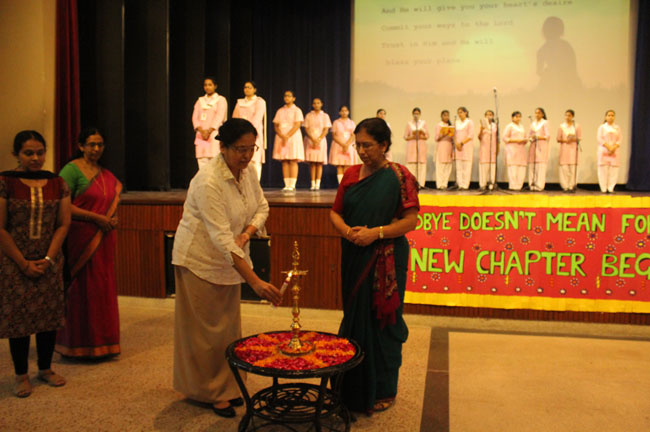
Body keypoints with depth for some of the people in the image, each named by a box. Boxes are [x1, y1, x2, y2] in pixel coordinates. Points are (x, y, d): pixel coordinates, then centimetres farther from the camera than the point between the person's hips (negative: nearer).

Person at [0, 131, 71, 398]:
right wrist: (24, 263, -10)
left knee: (49, 314, 8)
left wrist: (48, 259, -7)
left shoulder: (57, 184, 3)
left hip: (49, 261, 3)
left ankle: (45, 369, 25)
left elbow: (63, 224, 2)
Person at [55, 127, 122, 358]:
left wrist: (113, 218, 2)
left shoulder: (106, 174, 14)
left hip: (103, 240, 6)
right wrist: (96, 218, -16)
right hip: (81, 239, -6)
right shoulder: (72, 169, -6)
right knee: (81, 289, 0)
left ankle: (101, 342, 19)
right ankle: (79, 346, 12)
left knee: (103, 289, 9)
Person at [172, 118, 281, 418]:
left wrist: (247, 233, -15)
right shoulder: (208, 181, -28)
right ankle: (208, 391, 23)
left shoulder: (248, 171, -5)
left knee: (228, 325, 15)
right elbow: (221, 237, -34)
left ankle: (225, 388, 31)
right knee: (206, 329, 5)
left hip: (230, 260, 7)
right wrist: (255, 282, -38)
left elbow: (262, 207, 7)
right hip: (200, 260, -7)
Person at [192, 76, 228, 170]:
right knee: (202, 161, -4)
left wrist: (209, 131, -15)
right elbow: (195, 117, 10)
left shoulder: (221, 100, 7)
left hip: (215, 134, -4)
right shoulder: (200, 101, 20)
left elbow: (219, 117, -5)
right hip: (201, 136, 4)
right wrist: (201, 130, -8)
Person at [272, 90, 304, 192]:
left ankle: (292, 185, -10)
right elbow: (276, 125, 9)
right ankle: (286, 185, 0)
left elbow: (297, 125, -7)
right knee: (284, 161, -1)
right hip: (281, 137, 4)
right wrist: (282, 136, -9)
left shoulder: (297, 110, 3)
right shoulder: (280, 111, 15)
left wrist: (287, 136, -15)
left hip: (293, 137, -4)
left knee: (293, 161, -8)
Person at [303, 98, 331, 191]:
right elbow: (306, 129, 2)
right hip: (310, 141, 1)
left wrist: (318, 140, -12)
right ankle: (312, 184, -4)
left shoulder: (325, 116, 9)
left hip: (321, 141, 0)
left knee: (319, 163, -5)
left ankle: (317, 184, -6)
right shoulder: (308, 115, 10)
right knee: (312, 163, -4)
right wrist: (313, 139, -12)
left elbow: (326, 130, 1)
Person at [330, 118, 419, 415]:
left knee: (382, 320, 4)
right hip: (354, 257, 5)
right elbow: (336, 212, 11)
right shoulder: (351, 175, 8)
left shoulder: (399, 176, -7)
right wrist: (348, 231, -9)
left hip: (386, 261, -5)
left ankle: (382, 390, 21)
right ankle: (354, 387, 27)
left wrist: (376, 232, -20)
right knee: (354, 317, 11)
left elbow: (411, 220, -10)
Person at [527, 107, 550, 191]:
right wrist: (531, 138, -4)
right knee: (532, 166, -2)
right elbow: (529, 135, 19)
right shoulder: (533, 123, 18)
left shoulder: (545, 123, 3)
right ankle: (532, 185, 0)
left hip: (542, 146, -5)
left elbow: (548, 136, -4)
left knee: (541, 166, -10)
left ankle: (539, 186, -12)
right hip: (533, 146, 5)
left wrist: (538, 137, -15)